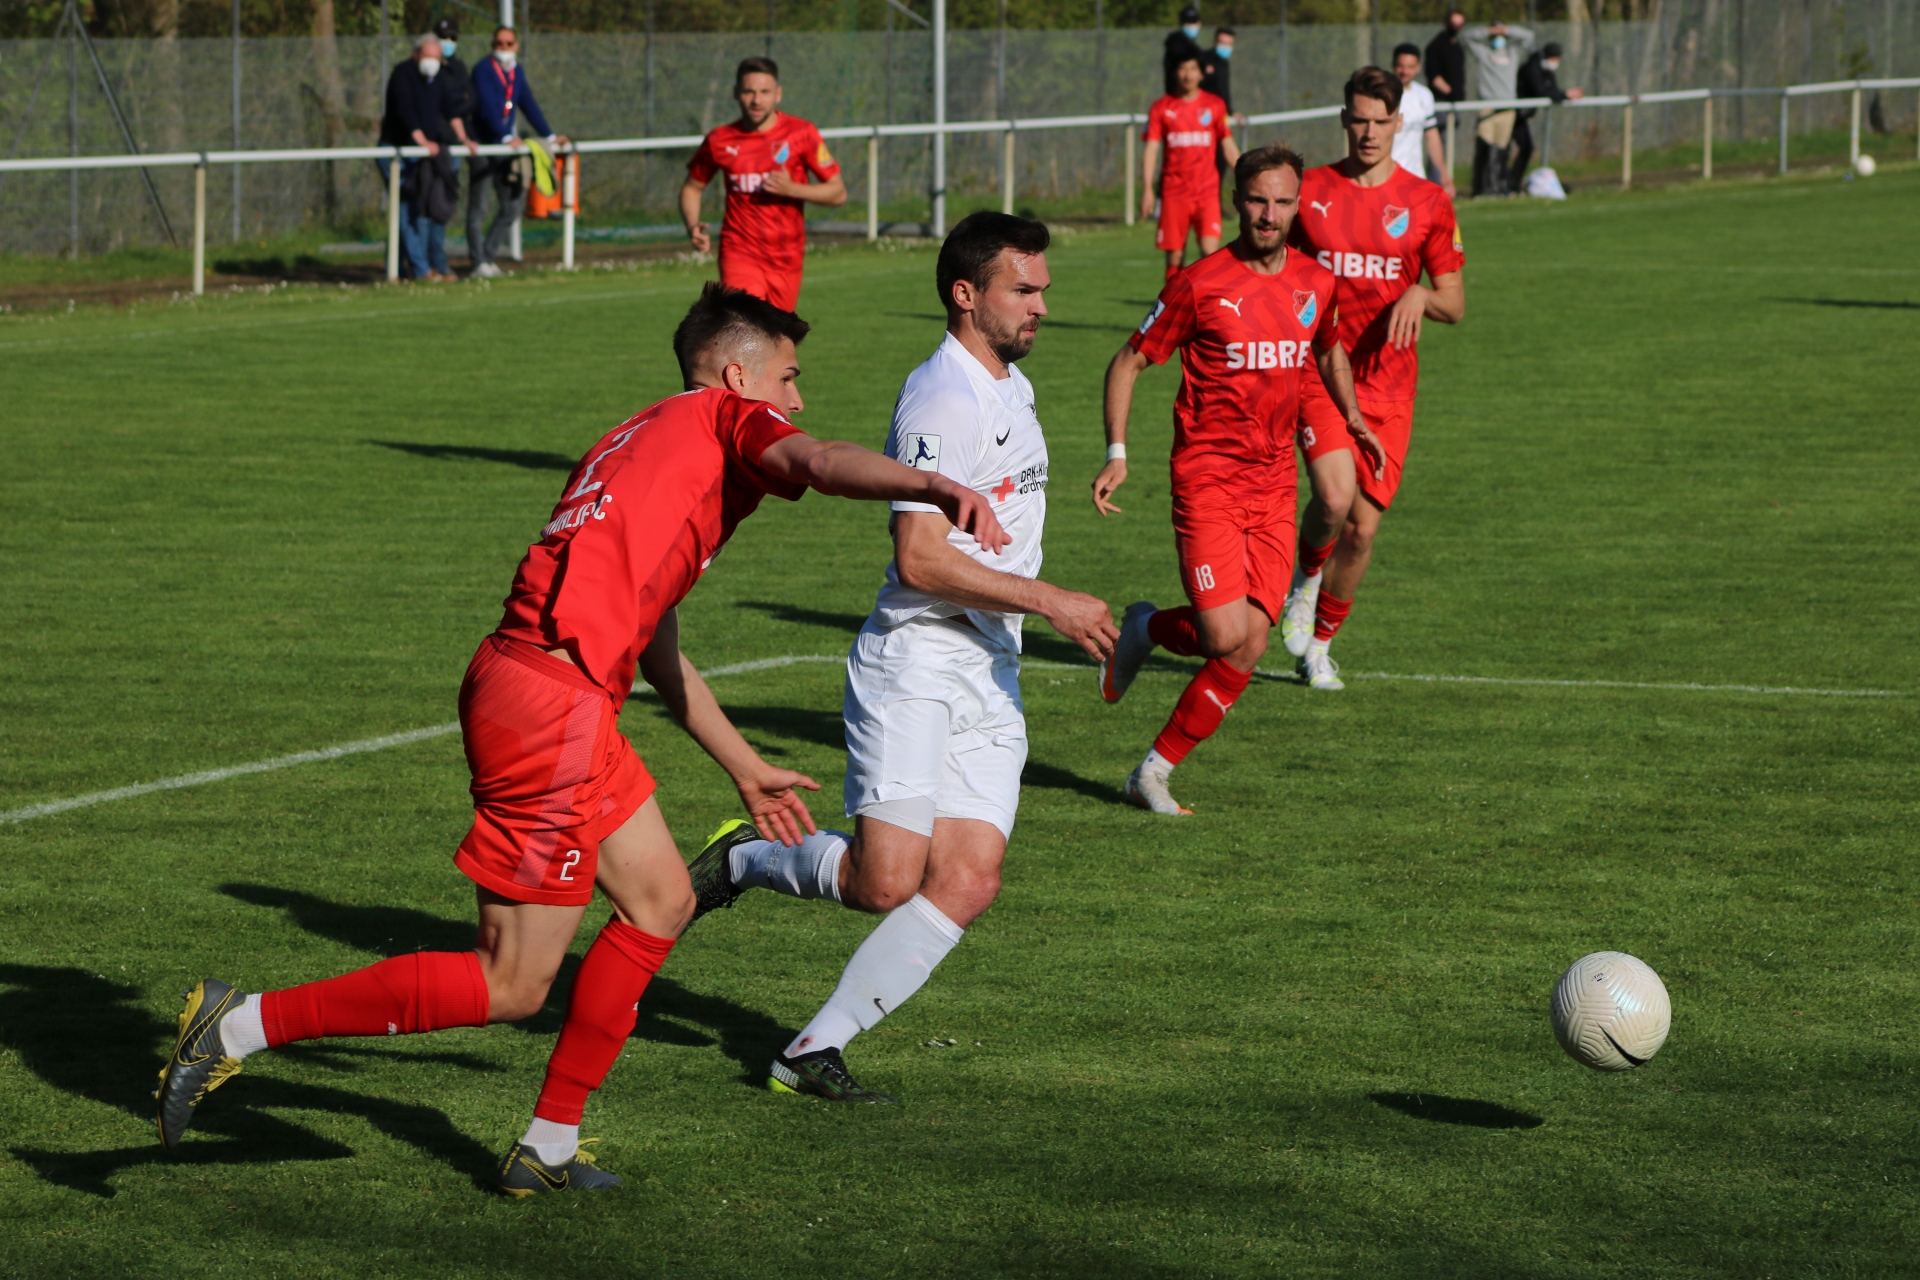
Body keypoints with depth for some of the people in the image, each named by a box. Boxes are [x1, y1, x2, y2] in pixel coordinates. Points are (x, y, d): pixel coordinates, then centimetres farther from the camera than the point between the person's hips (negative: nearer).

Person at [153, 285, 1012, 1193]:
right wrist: (934, 488, -38)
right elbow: (818, 462, -21)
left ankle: (548, 1148, 22)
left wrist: (746, 769, 39)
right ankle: (243, 1025, -2)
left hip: (514, 679, 10)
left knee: (661, 900, 19)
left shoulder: (635, 441, 29)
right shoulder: (729, 419, 4)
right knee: (511, 987, -4)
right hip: (553, 701, -10)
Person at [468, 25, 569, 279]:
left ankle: (488, 255, 15)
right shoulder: (484, 71, -10)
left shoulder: (517, 72, 12)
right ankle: (479, 263, 0)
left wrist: (549, 136, 12)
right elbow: (487, 107, -21)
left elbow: (529, 105, 17)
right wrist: (507, 137, -30)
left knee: (510, 208, 6)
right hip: (484, 145, -7)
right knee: (478, 207, -3)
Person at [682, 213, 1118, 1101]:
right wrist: (1049, 602, -19)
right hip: (915, 668, -9)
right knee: (886, 882, -16)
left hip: (992, 679, 9)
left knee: (968, 883, -6)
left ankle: (815, 1048, -1)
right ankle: (745, 861, 13)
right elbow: (920, 559, -21)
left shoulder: (1011, 387, 17)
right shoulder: (942, 402, -15)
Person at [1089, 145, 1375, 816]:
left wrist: (1353, 420, 22)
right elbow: (1128, 363, -2)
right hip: (1208, 479, -5)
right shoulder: (1199, 284, -9)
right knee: (1227, 638, -16)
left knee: (1248, 649, -3)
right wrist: (1117, 452, -12)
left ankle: (1155, 770, 12)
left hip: (1274, 488, 5)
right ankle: (1146, 628, 17)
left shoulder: (1316, 283, 7)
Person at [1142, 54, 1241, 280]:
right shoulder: (1161, 108, 6)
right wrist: (1147, 188, -6)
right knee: (1175, 255, 1)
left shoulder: (1215, 106, 8)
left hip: (1207, 192, 0)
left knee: (1210, 250, -16)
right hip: (1173, 192, 0)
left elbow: (1229, 147, 13)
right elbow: (1151, 149, 3)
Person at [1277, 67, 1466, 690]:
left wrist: (1421, 296, -16)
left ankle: (1319, 644, 24)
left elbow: (1455, 305, 5)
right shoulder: (1308, 191, 3)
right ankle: (1306, 575, 9)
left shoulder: (1427, 202, 2)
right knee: (1335, 497, -25)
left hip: (1388, 386, 1)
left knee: (1362, 528, 2)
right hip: (1318, 374, -1)